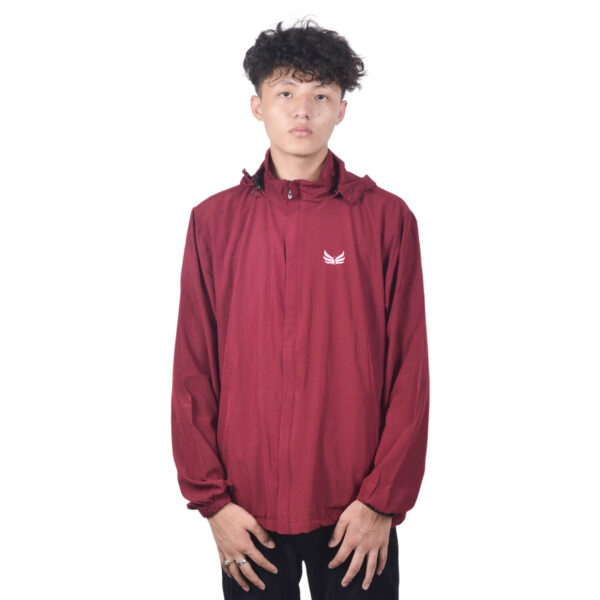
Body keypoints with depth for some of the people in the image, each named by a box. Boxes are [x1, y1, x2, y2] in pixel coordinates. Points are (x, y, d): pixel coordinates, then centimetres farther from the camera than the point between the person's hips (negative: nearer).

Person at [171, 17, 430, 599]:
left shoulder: (386, 217, -2)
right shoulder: (213, 220, 2)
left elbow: (410, 372, -3)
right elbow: (192, 370, 2)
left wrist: (383, 499, -6)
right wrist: (211, 498, -3)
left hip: (357, 512, -1)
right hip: (248, 512, 1)